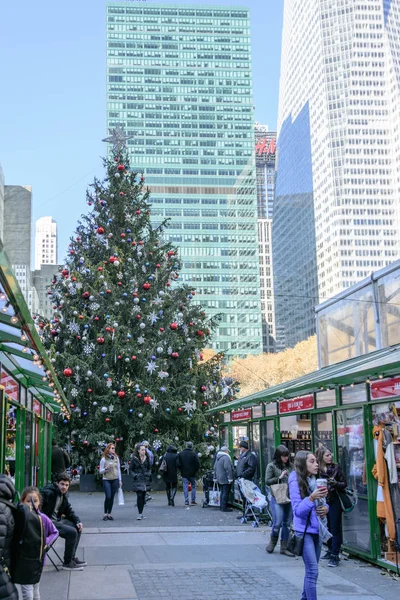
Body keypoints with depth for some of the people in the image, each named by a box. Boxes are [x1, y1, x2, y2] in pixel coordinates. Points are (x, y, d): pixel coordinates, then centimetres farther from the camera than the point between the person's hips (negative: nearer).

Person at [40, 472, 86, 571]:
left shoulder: (63, 495, 13)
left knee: (77, 527, 10)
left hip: (56, 520, 10)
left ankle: (72, 557, 16)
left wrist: (78, 521, 3)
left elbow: (69, 511, 19)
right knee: (72, 532, -22)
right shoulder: (48, 492, -16)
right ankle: (67, 563, -9)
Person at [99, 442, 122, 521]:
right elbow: (100, 471, 1)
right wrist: (106, 468, -18)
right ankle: (105, 514, 3)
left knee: (112, 497, 3)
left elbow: (119, 469, 12)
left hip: (115, 480, 3)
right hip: (106, 480, -3)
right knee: (108, 497, -11)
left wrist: (120, 480, 11)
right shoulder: (104, 459, -3)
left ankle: (109, 514, 11)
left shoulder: (116, 458, 6)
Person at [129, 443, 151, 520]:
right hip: (138, 480, -4)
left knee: (143, 496, 7)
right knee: (139, 496, -13)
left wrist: (148, 474, 2)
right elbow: (130, 469, 1)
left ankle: (141, 513, 16)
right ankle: (140, 514, -10)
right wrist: (134, 475, -12)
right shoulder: (134, 458, -3)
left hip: (145, 480, 4)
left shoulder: (146, 458, 10)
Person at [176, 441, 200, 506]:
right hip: (192, 474, -1)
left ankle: (186, 502, 0)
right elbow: (198, 464, -10)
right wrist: (195, 470, 6)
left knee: (185, 488, 4)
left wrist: (181, 470, 10)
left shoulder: (180, 454, -2)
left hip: (184, 474, 1)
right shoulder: (194, 454, -9)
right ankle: (193, 501, 11)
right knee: (193, 487, 13)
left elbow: (178, 464, -3)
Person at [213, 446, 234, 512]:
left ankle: (221, 506, 20)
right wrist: (230, 478, -21)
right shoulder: (226, 457, -16)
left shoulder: (217, 458, 15)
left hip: (220, 479, 9)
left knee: (222, 492, 16)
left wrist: (215, 478, 26)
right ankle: (224, 507, -6)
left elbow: (215, 468, 21)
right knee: (226, 493, -6)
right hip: (226, 479, -9)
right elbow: (228, 469, -22)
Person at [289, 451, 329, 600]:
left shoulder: (315, 480, 8)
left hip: (317, 530, 7)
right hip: (304, 531, -7)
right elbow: (298, 510, -18)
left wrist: (326, 508, -2)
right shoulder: (296, 482, -12)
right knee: (313, 571, -12)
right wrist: (311, 498, -31)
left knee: (311, 570, 14)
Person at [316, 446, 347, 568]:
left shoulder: (336, 468, -3)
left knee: (335, 529, -3)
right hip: (322, 502, 2)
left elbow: (344, 484, 0)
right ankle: (330, 550, 26)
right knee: (327, 528, 11)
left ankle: (335, 555, -2)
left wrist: (335, 483, -18)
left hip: (334, 502, -2)